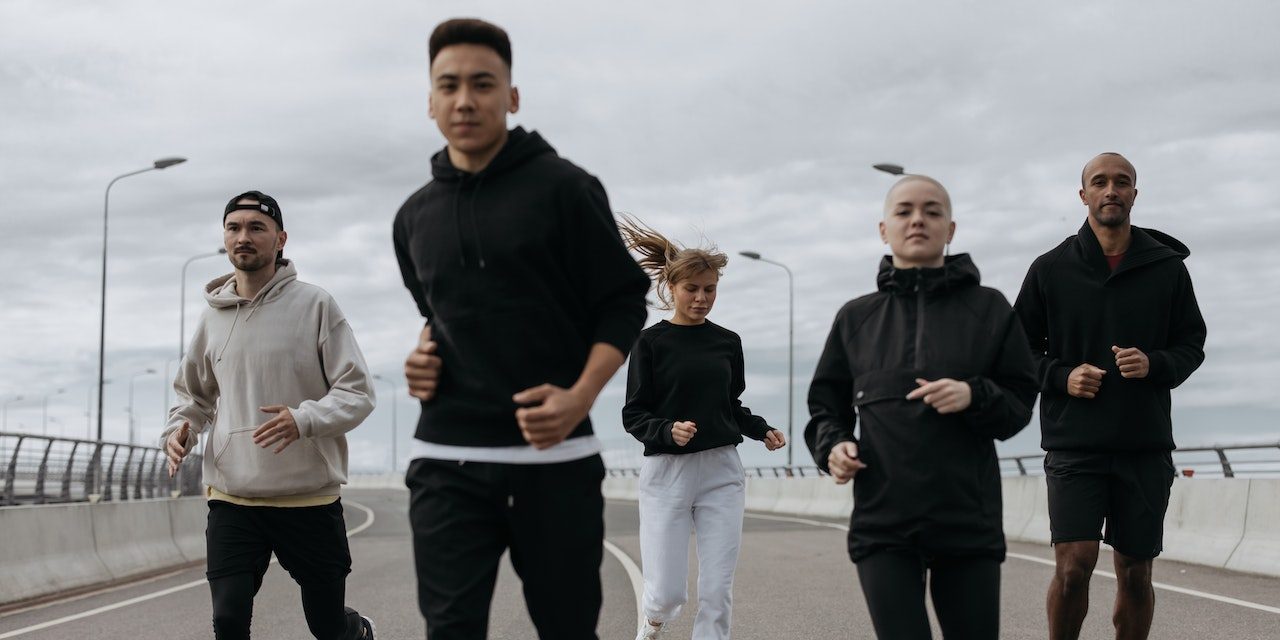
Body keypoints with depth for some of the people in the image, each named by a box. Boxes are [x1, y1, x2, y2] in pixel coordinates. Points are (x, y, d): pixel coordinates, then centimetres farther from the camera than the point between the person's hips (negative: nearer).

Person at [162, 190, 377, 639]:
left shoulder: (314, 305, -5)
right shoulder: (214, 317, 7)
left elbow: (357, 391, -7)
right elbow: (193, 395, 21)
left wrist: (303, 419, -26)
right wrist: (178, 431, -1)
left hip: (309, 497, -3)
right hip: (232, 500, 3)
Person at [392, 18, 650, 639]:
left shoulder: (563, 188, -3)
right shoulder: (415, 216, 11)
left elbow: (624, 303, -2)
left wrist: (580, 397, -17)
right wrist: (424, 355, 4)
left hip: (555, 457, -3)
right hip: (447, 461, 3)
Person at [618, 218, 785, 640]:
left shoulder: (727, 342, 8)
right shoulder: (651, 343, -3)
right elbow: (633, 416, -4)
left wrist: (763, 430, -1)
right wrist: (669, 430, -23)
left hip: (721, 470, 3)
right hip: (666, 471, -3)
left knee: (716, 593, -2)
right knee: (667, 593, -4)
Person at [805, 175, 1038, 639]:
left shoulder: (990, 309, 7)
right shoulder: (856, 317, 11)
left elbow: (1019, 404, 6)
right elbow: (826, 404, 17)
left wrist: (975, 396, -15)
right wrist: (832, 445, -4)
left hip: (970, 522, 0)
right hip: (883, 524, 0)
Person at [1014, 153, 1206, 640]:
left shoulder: (1167, 267, 4)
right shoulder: (1051, 269, 2)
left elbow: (1192, 344, 9)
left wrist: (1154, 364, -11)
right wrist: (1061, 377, -10)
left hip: (1145, 446, 2)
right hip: (1073, 444, -2)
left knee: (1135, 573, 8)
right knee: (1074, 565, -12)